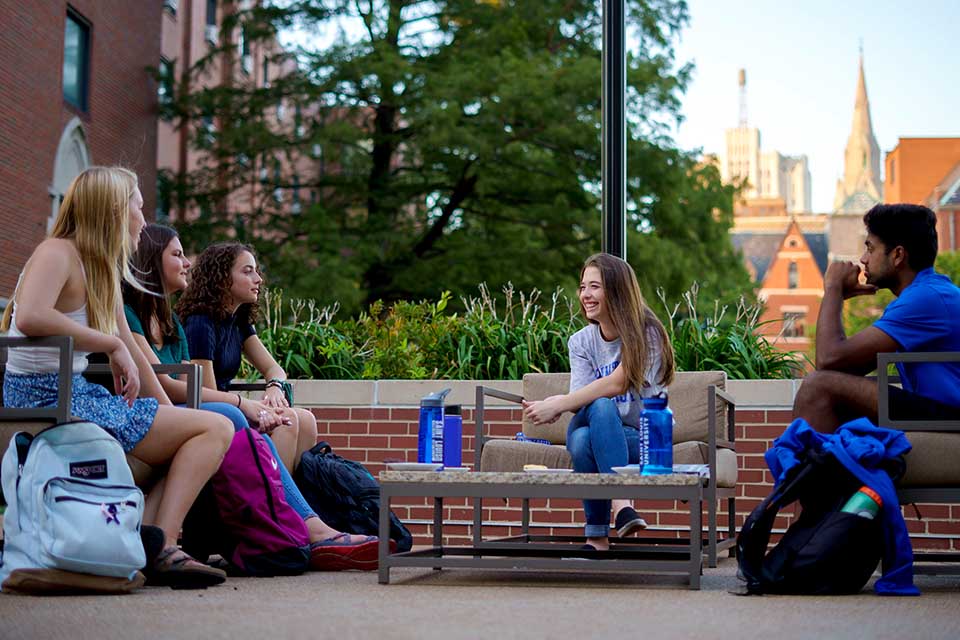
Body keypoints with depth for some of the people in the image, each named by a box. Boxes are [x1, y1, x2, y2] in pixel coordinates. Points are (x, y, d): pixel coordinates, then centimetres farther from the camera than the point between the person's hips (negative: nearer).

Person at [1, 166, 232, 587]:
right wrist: (111, 344, -22)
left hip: (75, 395, 10)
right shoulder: (57, 253, -10)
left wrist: (168, 412, 11)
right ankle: (161, 548, -14)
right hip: (48, 399, -10)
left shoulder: (102, 270, 18)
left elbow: (131, 355, 19)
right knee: (214, 429, -10)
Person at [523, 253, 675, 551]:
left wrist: (558, 405, -27)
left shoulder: (646, 332, -7)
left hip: (644, 439, -3)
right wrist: (556, 405, -29)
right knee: (580, 438, -34)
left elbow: (617, 383, -22)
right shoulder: (580, 341, 8)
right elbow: (580, 398, -5)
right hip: (601, 436, 3)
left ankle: (597, 535, -39)